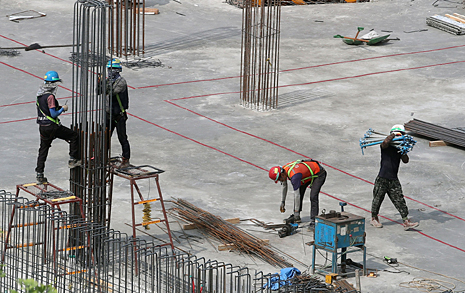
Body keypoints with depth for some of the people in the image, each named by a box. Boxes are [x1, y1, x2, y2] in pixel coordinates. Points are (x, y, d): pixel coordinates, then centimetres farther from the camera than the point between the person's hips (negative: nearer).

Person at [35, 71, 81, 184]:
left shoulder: (40, 95, 9)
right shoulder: (50, 96, -19)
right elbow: (53, 114, -21)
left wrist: (58, 108, 16)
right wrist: (63, 109, -5)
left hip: (42, 126, 8)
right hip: (52, 126, -8)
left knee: (43, 150, 15)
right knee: (74, 136, 7)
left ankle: (39, 175, 15)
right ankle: (73, 160, 9)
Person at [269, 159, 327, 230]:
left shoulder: (294, 176, -37)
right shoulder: (284, 169, -10)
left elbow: (297, 195, -32)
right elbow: (284, 186, 8)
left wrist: (296, 212, -26)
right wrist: (282, 202, 13)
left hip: (319, 174, -9)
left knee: (313, 197, -20)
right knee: (299, 192, 7)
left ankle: (313, 222, -17)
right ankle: (296, 217, 17)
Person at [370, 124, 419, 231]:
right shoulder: (387, 146, -8)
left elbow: (405, 161, 2)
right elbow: (385, 142, -33)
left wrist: (404, 152, -15)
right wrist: (393, 134, -20)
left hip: (394, 180, 5)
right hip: (382, 179, -5)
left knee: (399, 200, -1)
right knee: (377, 199, 8)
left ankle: (406, 222, -3)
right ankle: (374, 218, 27)